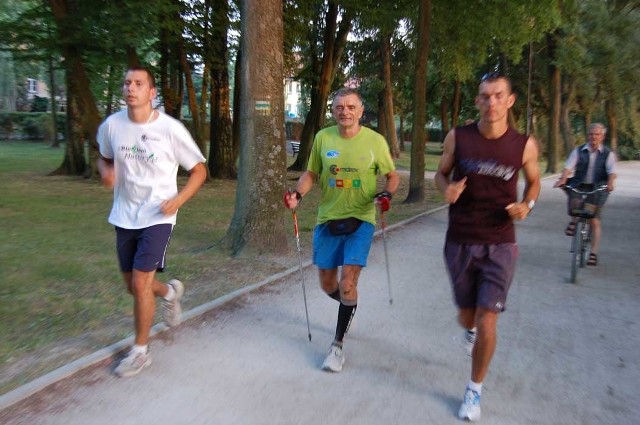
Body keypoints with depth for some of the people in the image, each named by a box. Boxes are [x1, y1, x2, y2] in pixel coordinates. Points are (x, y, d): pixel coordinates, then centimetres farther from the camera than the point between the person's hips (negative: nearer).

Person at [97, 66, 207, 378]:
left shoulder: (171, 129, -13)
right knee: (133, 286, 13)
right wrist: (106, 172, -7)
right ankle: (170, 292, 47)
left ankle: (140, 351, 13)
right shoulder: (111, 126, -2)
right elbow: (104, 158, 17)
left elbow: (199, 170, -4)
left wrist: (179, 199, -18)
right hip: (124, 217, 5)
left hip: (157, 217, -5)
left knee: (140, 283, -9)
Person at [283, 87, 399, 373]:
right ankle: (349, 308, 47)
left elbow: (392, 176, 4)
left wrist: (386, 194, -17)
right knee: (327, 283, 12)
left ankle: (337, 345, 9)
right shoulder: (323, 138, -1)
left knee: (347, 283, -10)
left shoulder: (375, 141, -7)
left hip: (361, 219, -3)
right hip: (327, 218, 3)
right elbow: (311, 173, 9)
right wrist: (298, 194, -10)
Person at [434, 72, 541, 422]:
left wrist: (527, 204, -9)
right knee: (467, 315, 15)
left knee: (487, 321, -4)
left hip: (500, 245, -1)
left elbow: (534, 180, 12)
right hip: (460, 242, 1)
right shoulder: (457, 137, -6)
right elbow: (441, 173, 8)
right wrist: (446, 189, -15)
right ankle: (470, 331, 56)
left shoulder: (524, 144, -5)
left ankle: (474, 390, 20)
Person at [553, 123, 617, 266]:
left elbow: (612, 172, -10)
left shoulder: (608, 154, 4)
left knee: (594, 220, -2)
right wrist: (562, 179, -28)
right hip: (579, 187, 1)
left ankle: (593, 253, 5)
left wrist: (610, 183, -32)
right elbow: (568, 167, -7)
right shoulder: (579, 151, 5)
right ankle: (574, 221, -2)